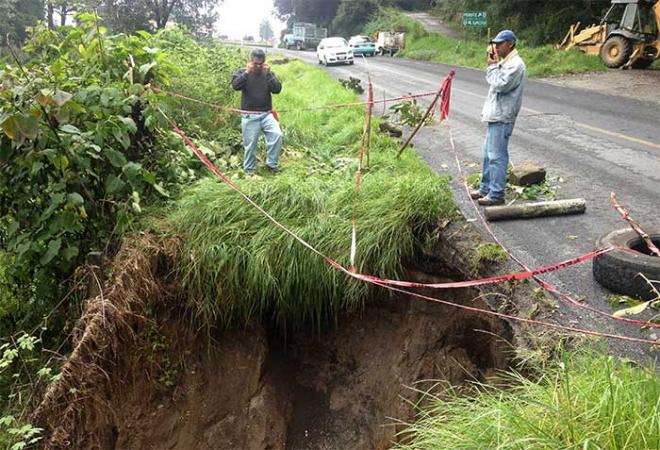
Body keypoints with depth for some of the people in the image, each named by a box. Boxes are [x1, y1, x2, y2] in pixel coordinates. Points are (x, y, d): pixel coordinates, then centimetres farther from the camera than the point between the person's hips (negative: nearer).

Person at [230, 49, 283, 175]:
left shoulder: (268, 73, 9)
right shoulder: (242, 72, 4)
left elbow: (277, 89, -6)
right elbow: (235, 85, -16)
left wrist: (268, 74, -13)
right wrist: (247, 72, -20)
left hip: (266, 114, 2)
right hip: (249, 116, -2)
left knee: (277, 135, -17)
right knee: (250, 143, 2)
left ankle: (272, 163, -1)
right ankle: (249, 169, 21)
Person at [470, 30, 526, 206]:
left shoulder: (515, 64, -14)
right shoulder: (505, 62, 17)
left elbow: (500, 85, -21)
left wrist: (492, 65, -11)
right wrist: (492, 65, 7)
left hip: (502, 118, -10)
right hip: (495, 115, 10)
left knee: (496, 156, -8)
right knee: (488, 154, 16)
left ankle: (496, 194, -3)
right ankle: (486, 188, 25)